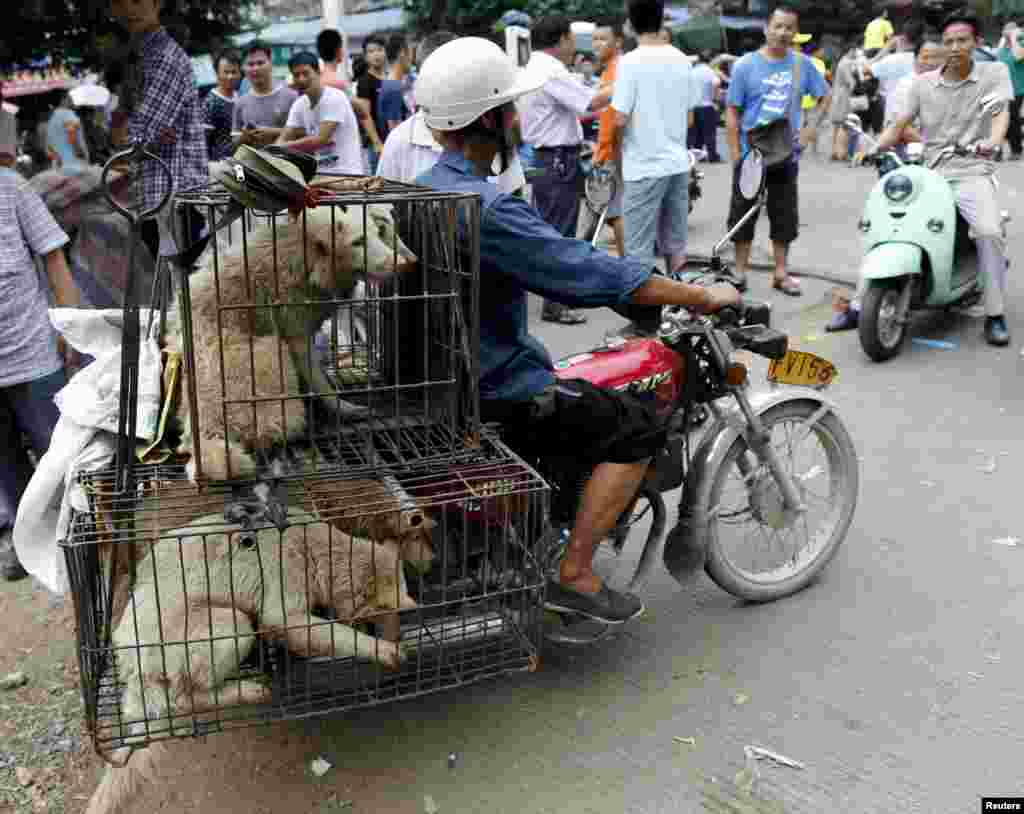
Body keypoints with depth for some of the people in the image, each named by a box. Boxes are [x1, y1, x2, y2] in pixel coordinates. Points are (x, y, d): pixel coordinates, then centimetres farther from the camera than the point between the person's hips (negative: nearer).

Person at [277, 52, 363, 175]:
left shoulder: (334, 98, -12)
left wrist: (286, 146, -14)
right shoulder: (299, 105, 9)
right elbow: (283, 140, 7)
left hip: (346, 173, -7)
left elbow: (321, 139, -19)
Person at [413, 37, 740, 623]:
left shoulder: (427, 189, 7)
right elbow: (590, 274, -24)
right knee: (638, 425, -5)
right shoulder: (485, 208, -26)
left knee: (588, 393, 30)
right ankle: (574, 575, -1)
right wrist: (702, 297, -12)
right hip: (494, 394, -10)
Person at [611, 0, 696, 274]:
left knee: (640, 250, 1)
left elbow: (620, 119, -15)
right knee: (675, 244, 14)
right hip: (678, 163, 6)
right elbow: (689, 117, 12)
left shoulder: (630, 61, -12)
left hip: (645, 167, -6)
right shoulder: (682, 59, 7)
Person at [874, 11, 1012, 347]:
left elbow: (1001, 112, -11)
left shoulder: (995, 73, 4)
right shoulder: (923, 83, 10)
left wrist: (992, 142, -33)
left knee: (989, 231, -28)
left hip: (972, 174, -3)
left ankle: (995, 313, -13)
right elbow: (900, 124, 9)